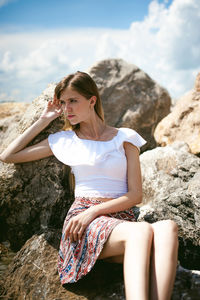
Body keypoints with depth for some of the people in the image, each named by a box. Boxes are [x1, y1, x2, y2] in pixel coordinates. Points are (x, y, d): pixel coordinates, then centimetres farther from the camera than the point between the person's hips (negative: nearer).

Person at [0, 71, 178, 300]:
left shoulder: (124, 138, 11)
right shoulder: (64, 140, 15)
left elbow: (135, 195, 4)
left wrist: (94, 211, -11)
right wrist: (43, 120, 14)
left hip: (122, 218, 2)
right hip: (83, 221, -1)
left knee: (167, 228, -35)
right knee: (142, 231, -36)